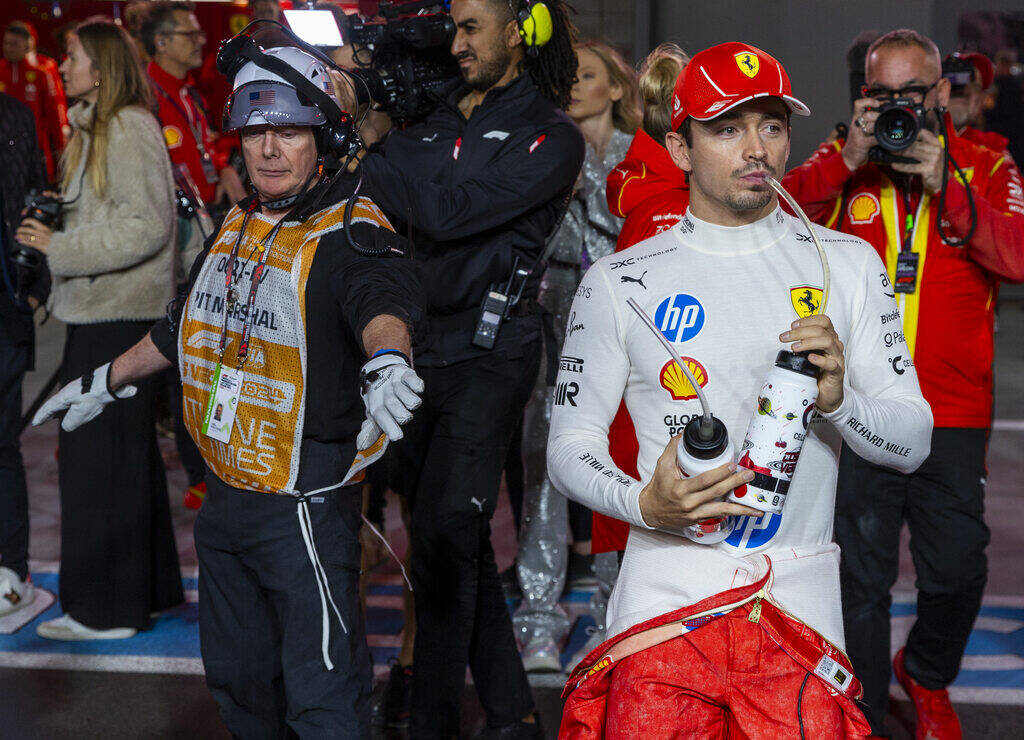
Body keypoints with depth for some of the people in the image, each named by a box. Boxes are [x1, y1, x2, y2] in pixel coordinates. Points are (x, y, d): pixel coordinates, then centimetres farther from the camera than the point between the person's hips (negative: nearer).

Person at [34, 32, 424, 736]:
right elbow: (183, 328, 26)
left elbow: (383, 299, -37)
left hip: (306, 505, -8)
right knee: (237, 678, 21)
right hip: (226, 497, 8)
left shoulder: (350, 231, -14)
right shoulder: (235, 229, 10)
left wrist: (386, 362, -59)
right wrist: (106, 384, 35)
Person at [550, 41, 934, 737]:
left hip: (802, 599, 1)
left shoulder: (848, 264, 7)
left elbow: (914, 441, 6)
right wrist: (645, 503, -15)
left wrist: (837, 398, -14)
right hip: (666, 596, -1)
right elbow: (569, 443, 3)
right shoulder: (618, 282, 2)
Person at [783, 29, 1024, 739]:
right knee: (861, 578, 5)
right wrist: (849, 161, -20)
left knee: (958, 569, 9)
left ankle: (928, 678, 40)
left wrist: (945, 184, -21)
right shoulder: (838, 162, 5)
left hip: (954, 418, 1)